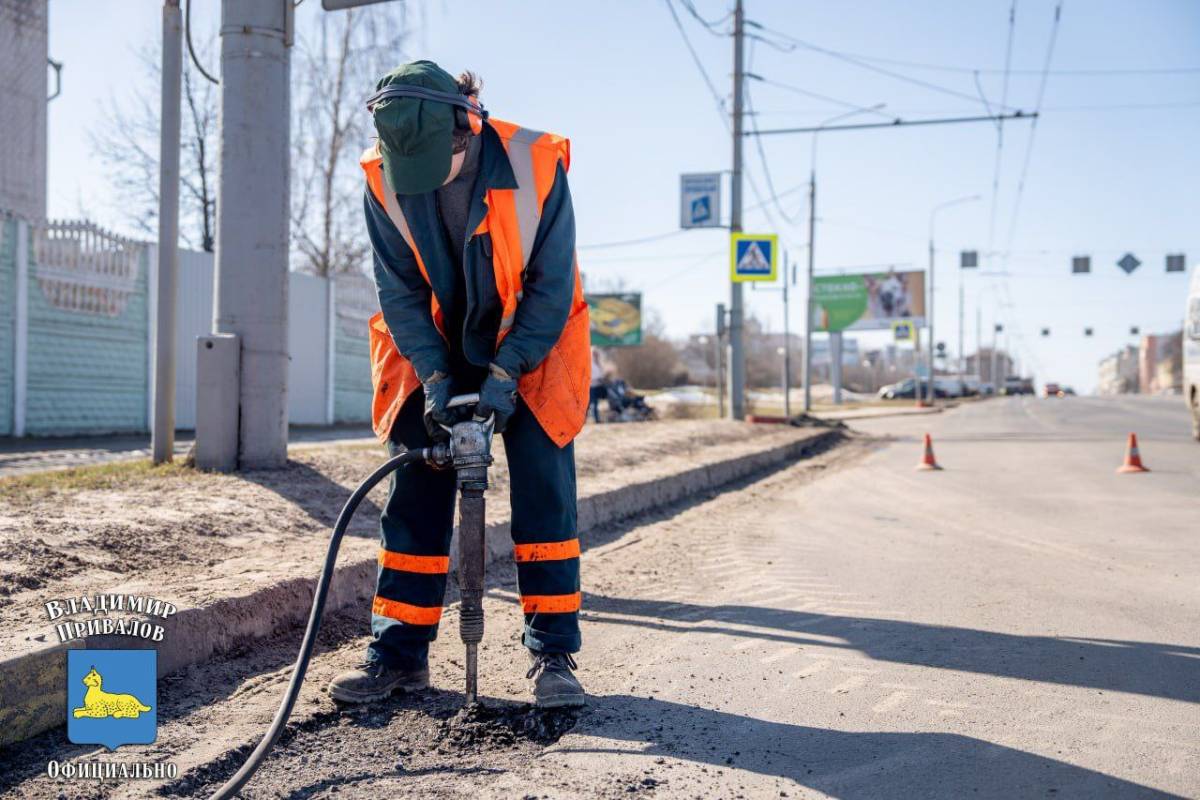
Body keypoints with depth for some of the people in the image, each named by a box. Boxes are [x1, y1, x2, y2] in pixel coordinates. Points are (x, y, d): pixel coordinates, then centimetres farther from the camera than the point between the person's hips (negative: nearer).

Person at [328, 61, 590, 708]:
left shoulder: (536, 165, -21)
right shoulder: (384, 179, -14)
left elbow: (552, 286, -17)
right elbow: (399, 291, -9)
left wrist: (505, 373, -22)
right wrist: (435, 376, -19)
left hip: (528, 356, -2)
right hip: (435, 356, 2)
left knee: (545, 497, -8)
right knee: (415, 499, -1)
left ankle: (553, 654, 1)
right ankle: (399, 652, 9)